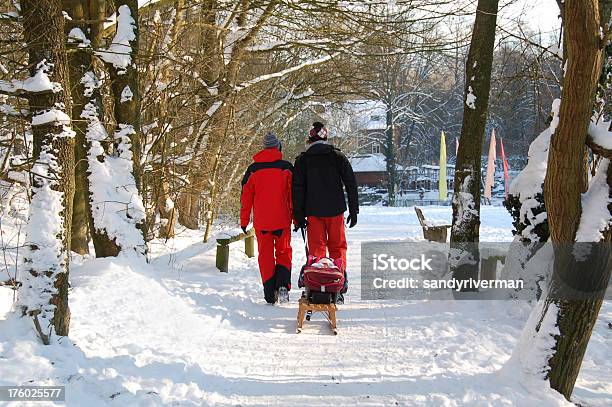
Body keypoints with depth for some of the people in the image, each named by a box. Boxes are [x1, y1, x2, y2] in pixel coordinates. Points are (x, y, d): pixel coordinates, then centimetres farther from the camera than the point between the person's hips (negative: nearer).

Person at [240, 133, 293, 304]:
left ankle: (270, 294, 5)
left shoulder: (253, 169, 4)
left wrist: (244, 220, 12)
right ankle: (283, 285, -11)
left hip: (261, 222, 1)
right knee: (284, 252, 11)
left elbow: (246, 197, 5)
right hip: (282, 220, -1)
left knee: (265, 256, 8)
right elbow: (293, 194, -1)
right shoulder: (286, 167, -2)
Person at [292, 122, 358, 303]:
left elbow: (297, 188, -2)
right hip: (335, 211, 1)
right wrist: (354, 210, 7)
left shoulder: (302, 160, 1)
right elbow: (351, 184, 2)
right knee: (337, 247, 11)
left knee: (316, 248, 5)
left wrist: (299, 216, 0)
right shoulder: (338, 156, 3)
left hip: (313, 212, 0)